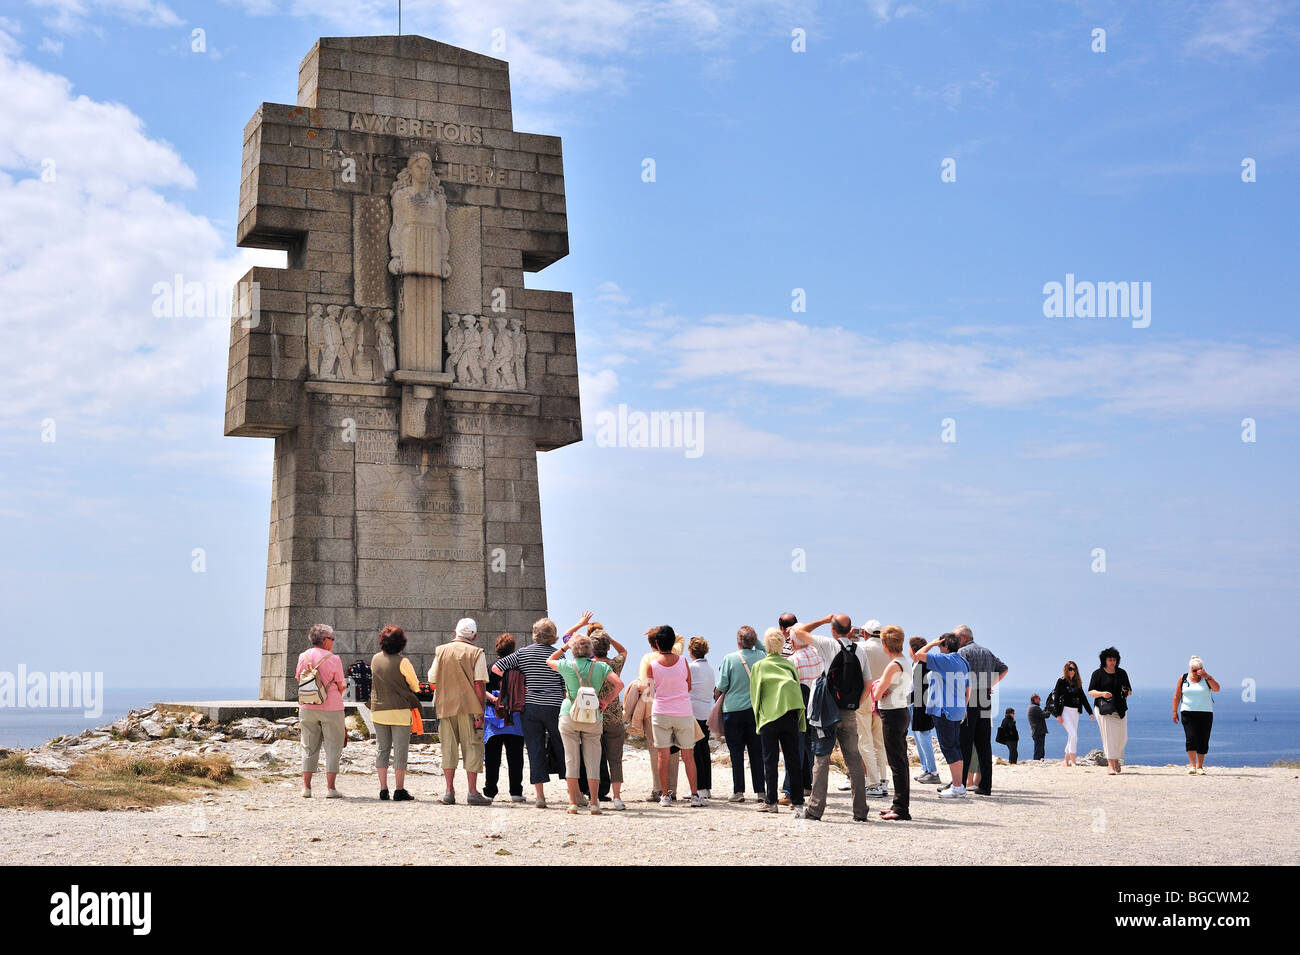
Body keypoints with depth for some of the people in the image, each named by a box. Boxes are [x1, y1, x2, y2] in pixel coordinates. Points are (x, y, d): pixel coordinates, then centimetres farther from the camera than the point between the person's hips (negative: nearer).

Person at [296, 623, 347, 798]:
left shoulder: (303, 657, 2)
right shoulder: (333, 659, -9)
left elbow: (299, 680, 12)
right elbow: (341, 686, -4)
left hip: (307, 707, 4)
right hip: (331, 708, -4)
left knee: (309, 747, 12)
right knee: (333, 747, 4)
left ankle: (306, 787, 10)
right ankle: (330, 788, 1)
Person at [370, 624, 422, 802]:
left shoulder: (375, 659, 4)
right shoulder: (402, 662, -11)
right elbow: (415, 686, -3)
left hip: (378, 710, 5)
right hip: (399, 710, -5)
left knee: (381, 749, 11)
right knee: (400, 750, 0)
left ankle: (383, 790, 10)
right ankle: (399, 790, -1)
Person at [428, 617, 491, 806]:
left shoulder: (441, 651, 8)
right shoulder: (476, 653, -3)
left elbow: (432, 682, 7)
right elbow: (480, 684, -9)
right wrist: (480, 711, -7)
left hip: (445, 705, 3)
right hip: (469, 706, -3)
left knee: (449, 748, 9)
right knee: (472, 748, 2)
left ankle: (449, 792, 7)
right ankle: (472, 792, -1)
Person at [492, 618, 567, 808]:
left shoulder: (522, 653, 2)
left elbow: (496, 667, 2)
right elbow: (566, 686, 0)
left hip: (530, 707, 1)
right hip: (554, 707, -1)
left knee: (535, 751, 4)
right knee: (562, 749, 10)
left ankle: (540, 796, 2)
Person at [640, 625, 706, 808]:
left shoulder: (650, 661, -7)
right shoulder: (682, 661, -2)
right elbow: (689, 687, 7)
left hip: (660, 713, -1)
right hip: (684, 713, 1)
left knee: (662, 755, 5)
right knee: (687, 756, 7)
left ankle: (665, 795, 6)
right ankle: (695, 795, 5)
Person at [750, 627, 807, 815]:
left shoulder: (758, 667, 1)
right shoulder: (789, 664, 8)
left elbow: (755, 696, 4)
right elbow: (797, 689, 9)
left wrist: (758, 719, 15)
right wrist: (800, 722, 13)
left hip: (769, 716, -2)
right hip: (790, 714, 2)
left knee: (770, 760, 6)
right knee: (793, 759, 3)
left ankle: (771, 802, 7)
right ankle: (798, 803, -3)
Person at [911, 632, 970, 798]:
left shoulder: (944, 660, -14)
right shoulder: (963, 663, 13)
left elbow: (918, 655, -13)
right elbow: (968, 689, 17)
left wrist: (932, 643, -1)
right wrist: (963, 707, 24)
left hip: (944, 710, -9)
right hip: (958, 710, 9)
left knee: (948, 747, -6)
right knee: (955, 747, 13)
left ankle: (957, 787, -7)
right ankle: (957, 783, 17)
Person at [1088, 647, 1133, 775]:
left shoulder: (1122, 673, 15)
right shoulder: (1098, 673, 3)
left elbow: (1129, 691, 21)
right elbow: (1091, 692, 1)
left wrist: (1127, 692, -3)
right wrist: (1102, 694, -18)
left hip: (1120, 709, 4)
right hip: (1104, 709, -4)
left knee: (1122, 736, 4)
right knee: (1108, 736, -11)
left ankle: (1116, 759, 30)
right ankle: (1110, 765, -13)